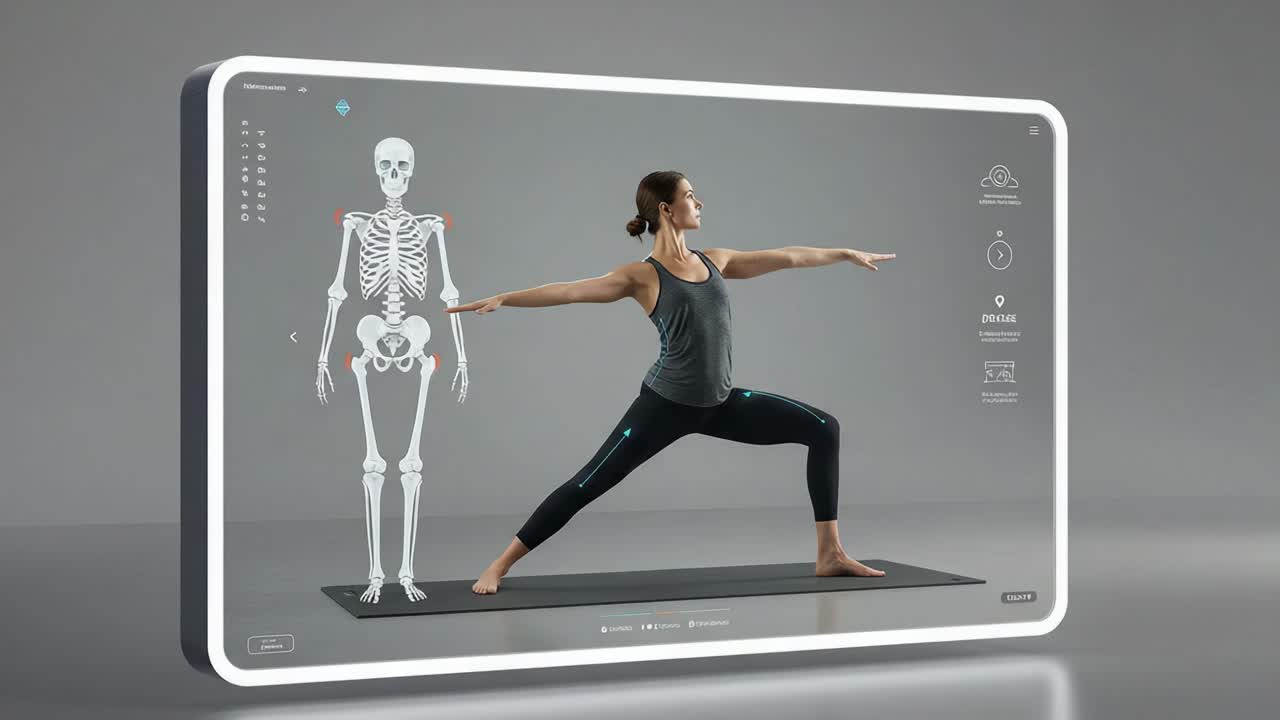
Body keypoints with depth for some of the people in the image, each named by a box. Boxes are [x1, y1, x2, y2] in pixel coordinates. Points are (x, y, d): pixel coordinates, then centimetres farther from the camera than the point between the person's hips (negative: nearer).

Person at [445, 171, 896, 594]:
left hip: (721, 402, 6)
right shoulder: (642, 276, -9)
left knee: (823, 429, 1)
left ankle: (830, 555, 7)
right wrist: (502, 299, -29)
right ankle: (499, 566, 4)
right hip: (666, 404, -6)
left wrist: (846, 254, 23)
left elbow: (787, 257, 16)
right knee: (588, 484, -8)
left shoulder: (715, 261, 8)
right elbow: (571, 291, -19)